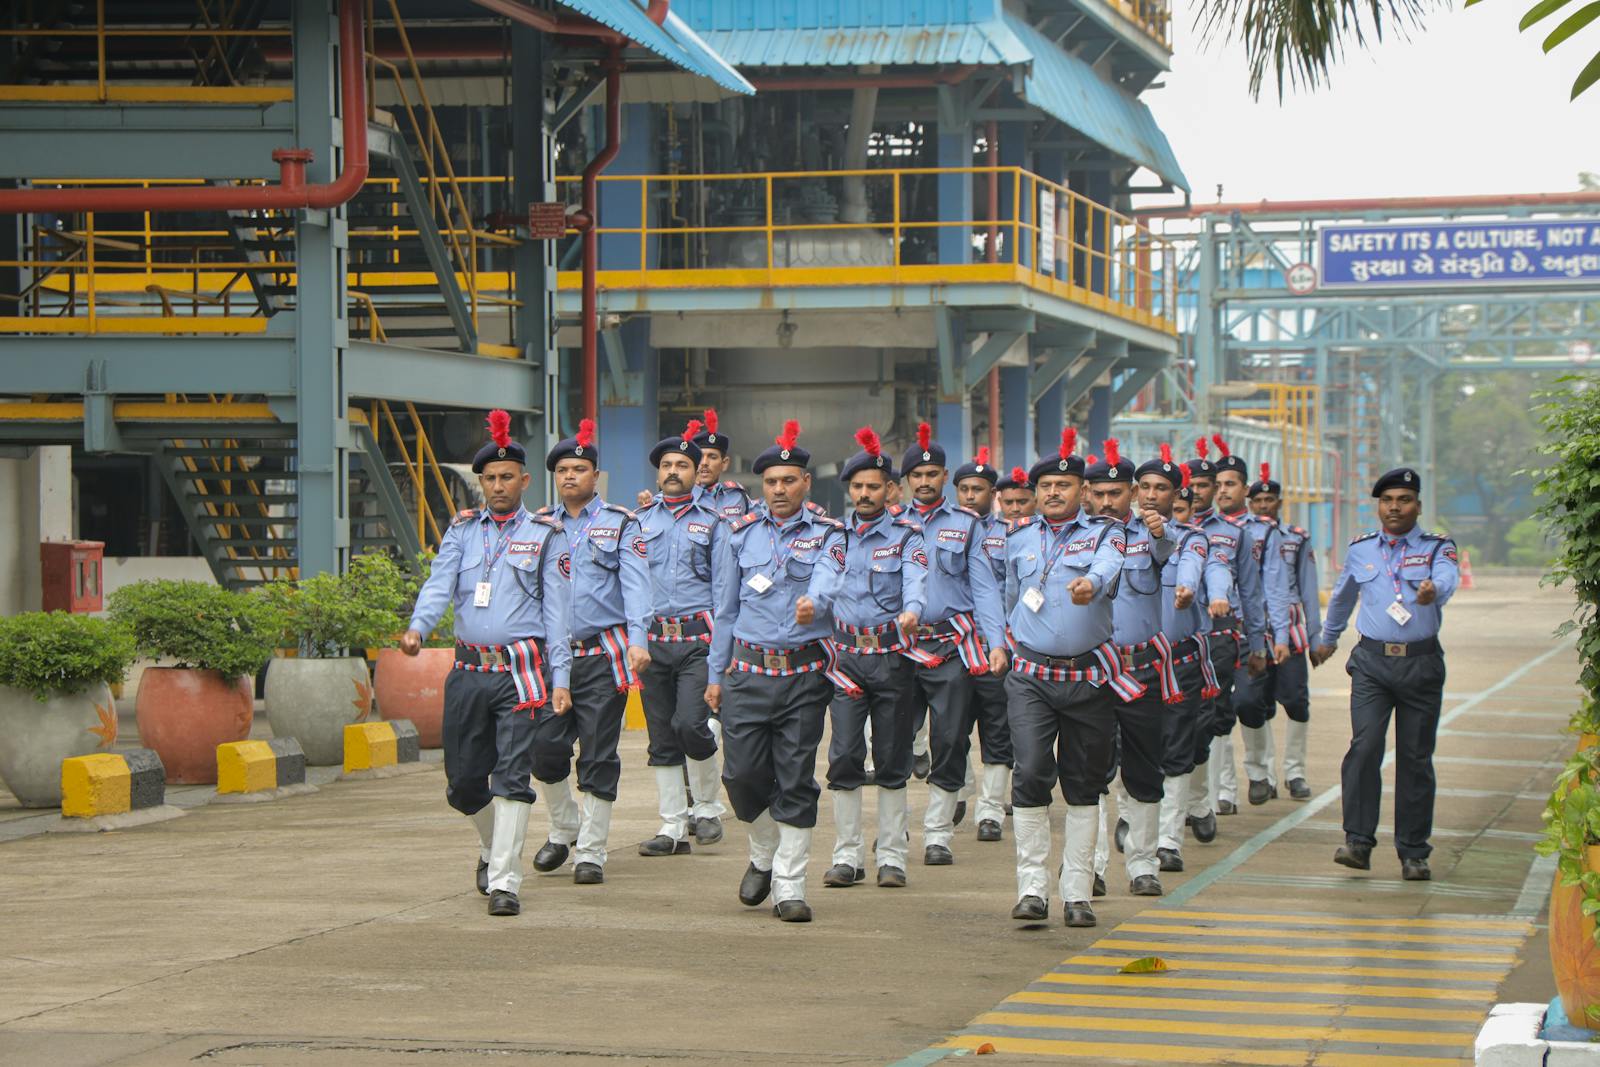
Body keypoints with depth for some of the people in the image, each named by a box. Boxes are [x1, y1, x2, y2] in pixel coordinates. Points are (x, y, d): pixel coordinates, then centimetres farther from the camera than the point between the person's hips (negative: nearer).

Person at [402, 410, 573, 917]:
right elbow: (440, 583, -2)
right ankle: (492, 846, 37)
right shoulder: (462, 530, 12)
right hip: (469, 670, 3)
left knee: (512, 778, -10)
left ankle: (504, 881, -6)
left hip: (522, 671, -3)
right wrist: (418, 628, -23)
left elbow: (556, 610, 3)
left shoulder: (546, 536, 5)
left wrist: (560, 679, -3)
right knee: (463, 783, 8)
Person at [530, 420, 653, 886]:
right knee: (545, 748, -2)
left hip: (603, 656, -3)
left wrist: (638, 639, -20)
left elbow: (635, 584, -6)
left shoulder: (620, 525, 5)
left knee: (598, 757, -1)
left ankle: (590, 852, 6)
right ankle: (564, 829, 23)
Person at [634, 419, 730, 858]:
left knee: (690, 724, -17)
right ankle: (673, 827, 11)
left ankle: (708, 808, 5)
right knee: (661, 735, 4)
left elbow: (722, 585, 6)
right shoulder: (640, 519, 13)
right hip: (652, 638, 3)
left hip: (697, 639, -3)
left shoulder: (711, 521, 8)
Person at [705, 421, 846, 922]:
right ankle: (764, 854, 25)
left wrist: (813, 602, -43)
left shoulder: (826, 534, 3)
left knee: (796, 782, -1)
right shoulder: (742, 534, 11)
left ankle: (789, 887, 6)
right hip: (748, 670, 2)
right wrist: (716, 674, 13)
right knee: (742, 773, -4)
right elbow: (727, 608, 15)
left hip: (805, 675, -2)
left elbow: (827, 579, -19)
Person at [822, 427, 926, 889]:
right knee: (844, 757, -3)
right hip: (845, 656, 2)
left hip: (892, 656, -2)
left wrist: (911, 611, -36)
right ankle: (847, 855, 5)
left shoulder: (906, 535, 3)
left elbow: (916, 579, -15)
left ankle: (892, 856, 9)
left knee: (892, 760, 2)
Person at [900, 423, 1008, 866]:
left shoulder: (967, 525, 9)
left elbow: (983, 587, 4)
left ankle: (938, 836, 7)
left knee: (950, 742, -1)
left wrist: (996, 642, -8)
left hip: (953, 648, 0)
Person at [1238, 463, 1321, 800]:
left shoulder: (1298, 538, 13)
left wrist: (1314, 631, 7)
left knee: (1296, 701, -3)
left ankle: (1295, 772, 10)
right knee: (1250, 704, -5)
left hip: (1290, 630, 1)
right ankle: (1260, 775, 7)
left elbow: (1308, 586, 13)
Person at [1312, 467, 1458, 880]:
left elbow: (1447, 581, -20)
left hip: (1421, 664, -1)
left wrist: (1432, 590, -43)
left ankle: (1413, 853, 9)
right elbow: (1342, 597, 29)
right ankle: (1358, 841, -11)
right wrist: (1327, 640, 39)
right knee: (1364, 747, -14)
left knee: (1416, 758, 2)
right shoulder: (1360, 550, 11)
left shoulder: (1437, 548, 3)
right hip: (1371, 663, 1)